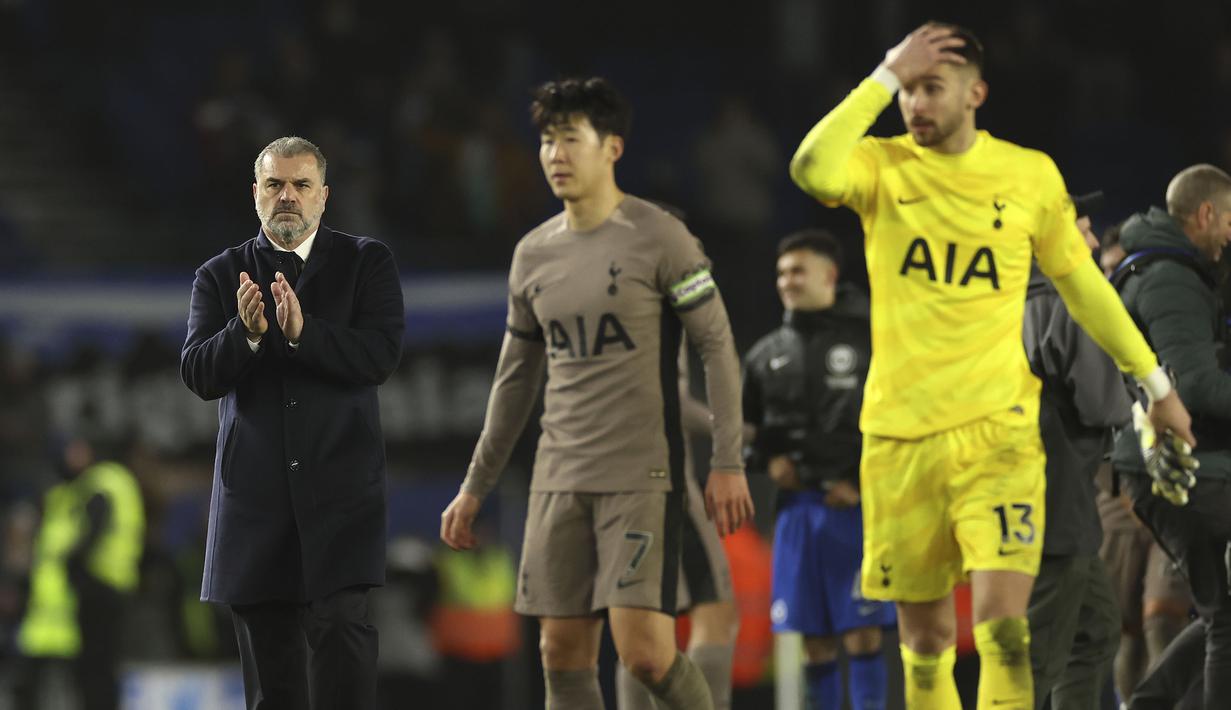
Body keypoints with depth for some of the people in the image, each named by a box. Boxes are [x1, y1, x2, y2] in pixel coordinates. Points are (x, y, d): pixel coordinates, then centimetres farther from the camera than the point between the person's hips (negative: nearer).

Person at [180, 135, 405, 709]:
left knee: (341, 622, -17)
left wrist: (302, 333, -23)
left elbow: (381, 355, -8)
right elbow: (199, 375, -1)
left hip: (340, 487, -2)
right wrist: (246, 333, -21)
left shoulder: (366, 262, 6)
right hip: (254, 494, 2)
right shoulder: (221, 276, 9)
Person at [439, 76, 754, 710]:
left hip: (642, 475, -6)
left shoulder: (659, 238, -5)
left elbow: (717, 346, -5)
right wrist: (475, 488, 19)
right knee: (563, 653, 1)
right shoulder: (533, 254, 12)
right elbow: (515, 380, 20)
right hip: (559, 479, 6)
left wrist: (727, 463, -11)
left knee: (643, 649, -14)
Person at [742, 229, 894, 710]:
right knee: (814, 636, 5)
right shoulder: (768, 354, 13)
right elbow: (744, 422, 22)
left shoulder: (869, 340, -2)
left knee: (861, 630, -8)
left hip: (853, 503, -5)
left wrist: (864, 482, -10)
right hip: (797, 504, 5)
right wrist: (768, 458, 3)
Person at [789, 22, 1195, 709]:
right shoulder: (882, 165, 1)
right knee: (924, 637, 6)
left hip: (997, 430, -1)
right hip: (900, 436, 1)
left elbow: (1082, 283, 15)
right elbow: (812, 170, -22)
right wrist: (886, 77, -19)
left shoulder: (1032, 175, 4)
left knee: (1003, 624, -14)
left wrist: (1155, 382, 19)